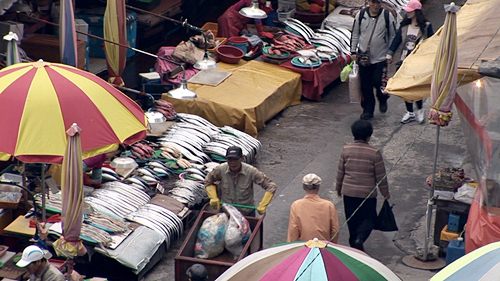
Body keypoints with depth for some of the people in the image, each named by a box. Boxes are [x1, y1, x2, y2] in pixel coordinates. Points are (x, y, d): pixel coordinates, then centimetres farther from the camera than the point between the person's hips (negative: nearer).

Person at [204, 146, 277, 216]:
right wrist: (213, 198, -7)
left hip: (247, 214, -1)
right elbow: (208, 181, 5)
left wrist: (262, 206, -21)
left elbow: (271, 186, -16)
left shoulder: (251, 171, -21)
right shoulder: (220, 170, -15)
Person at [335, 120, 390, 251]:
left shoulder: (346, 150, -7)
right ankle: (359, 239, -9)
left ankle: (354, 242, 27)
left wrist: (339, 188, 17)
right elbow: (381, 176, -8)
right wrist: (385, 193, 6)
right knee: (369, 218, 12)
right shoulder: (374, 153, -14)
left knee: (352, 220, 18)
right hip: (367, 193, -3)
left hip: (348, 192, 3)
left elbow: (340, 172, 2)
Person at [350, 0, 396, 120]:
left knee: (378, 83, -7)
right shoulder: (361, 14, -1)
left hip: (381, 57, -2)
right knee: (365, 86, 6)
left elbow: (392, 36, 2)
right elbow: (355, 34, 7)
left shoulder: (387, 15, -6)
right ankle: (367, 110, 19)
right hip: (363, 57, 2)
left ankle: (383, 99, 26)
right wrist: (353, 51, 4)